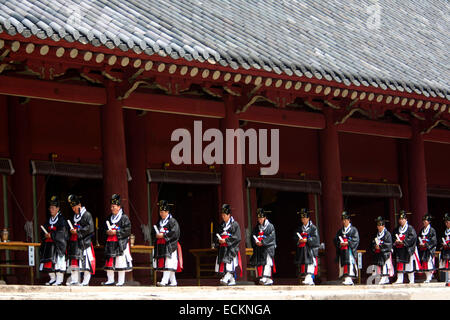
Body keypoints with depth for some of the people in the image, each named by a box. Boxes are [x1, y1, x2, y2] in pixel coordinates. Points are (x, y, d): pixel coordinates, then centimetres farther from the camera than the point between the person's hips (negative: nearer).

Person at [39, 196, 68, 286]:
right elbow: (43, 232, 19)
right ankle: (52, 279, 14)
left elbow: (62, 232, -15)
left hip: (58, 244, -7)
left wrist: (51, 235, -18)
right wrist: (45, 235, -3)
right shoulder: (49, 220, 17)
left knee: (58, 261, -10)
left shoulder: (61, 220, -4)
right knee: (49, 262, 5)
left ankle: (59, 279, -7)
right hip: (48, 244, 7)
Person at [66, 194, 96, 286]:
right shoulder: (74, 216, 19)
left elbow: (90, 228, -14)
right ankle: (74, 280, 11)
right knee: (74, 261, 6)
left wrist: (78, 231, -14)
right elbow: (70, 226, 29)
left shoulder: (87, 215, -5)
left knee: (85, 261, -7)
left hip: (84, 241, -7)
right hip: (74, 243, 7)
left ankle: (86, 281, -4)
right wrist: (71, 230, 7)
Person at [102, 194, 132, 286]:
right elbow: (105, 228, 24)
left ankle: (121, 281, 1)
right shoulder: (109, 218, 16)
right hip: (110, 243, 6)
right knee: (109, 262, 5)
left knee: (120, 261, -5)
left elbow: (127, 230, -11)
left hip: (120, 243, -6)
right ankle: (110, 280, 13)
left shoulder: (124, 218, -4)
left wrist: (116, 232, -16)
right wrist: (107, 232, 1)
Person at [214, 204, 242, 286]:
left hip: (231, 247, -7)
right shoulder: (221, 225, 17)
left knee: (229, 263, -18)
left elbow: (237, 237, -9)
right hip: (222, 248, 7)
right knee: (223, 265, 2)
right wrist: (218, 240, -4)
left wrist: (226, 240, -15)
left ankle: (225, 279, -30)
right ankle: (232, 280, 11)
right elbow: (217, 236, 19)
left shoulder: (235, 224, -2)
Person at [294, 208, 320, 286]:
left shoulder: (313, 228, 2)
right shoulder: (300, 228, 19)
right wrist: (299, 240, -6)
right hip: (301, 250, 6)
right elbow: (295, 238, 16)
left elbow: (315, 238, -7)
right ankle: (306, 277, 10)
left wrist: (306, 240, -16)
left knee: (310, 263, -15)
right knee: (303, 264, 4)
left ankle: (309, 278, -22)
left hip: (311, 249, -6)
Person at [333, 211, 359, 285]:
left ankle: (349, 278, -26)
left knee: (350, 263, -17)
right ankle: (346, 279, 3)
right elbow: (335, 240, 14)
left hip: (350, 250, -5)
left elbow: (356, 240, -5)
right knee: (343, 264, 0)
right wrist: (339, 243, -6)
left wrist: (348, 243, -16)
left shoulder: (353, 230, 4)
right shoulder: (340, 231, 20)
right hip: (342, 251, 5)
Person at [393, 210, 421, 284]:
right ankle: (399, 279, -1)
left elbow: (413, 237, -13)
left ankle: (411, 280, 5)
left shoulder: (410, 228, -2)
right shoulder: (397, 229, 16)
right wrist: (396, 241, -3)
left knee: (409, 264, -1)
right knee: (399, 264, -1)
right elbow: (394, 237, 20)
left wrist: (403, 242, -18)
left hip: (408, 249, -5)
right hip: (399, 250, 5)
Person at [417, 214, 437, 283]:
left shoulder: (432, 230, -4)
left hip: (429, 249, -7)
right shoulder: (421, 230, 16)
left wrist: (425, 244, -16)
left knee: (429, 263, -11)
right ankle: (427, 278, 13)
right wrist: (420, 244, -1)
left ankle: (429, 278, -7)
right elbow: (418, 239, 20)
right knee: (424, 264, 5)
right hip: (422, 250, 7)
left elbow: (434, 241, -11)